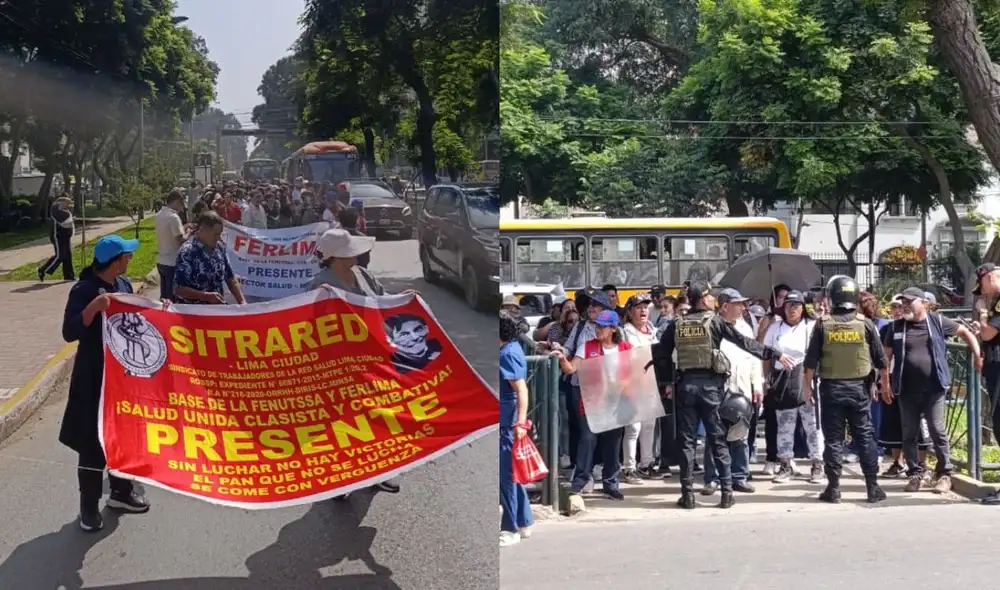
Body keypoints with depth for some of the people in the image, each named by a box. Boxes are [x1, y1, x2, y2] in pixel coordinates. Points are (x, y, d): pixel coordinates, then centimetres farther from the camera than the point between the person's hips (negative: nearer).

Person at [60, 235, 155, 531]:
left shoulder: (123, 284, 4)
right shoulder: (84, 290, -17)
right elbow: (70, 333, -24)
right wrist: (94, 307, -35)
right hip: (95, 375, -7)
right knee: (94, 440, 1)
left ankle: (121, 491, 32)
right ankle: (89, 505, 12)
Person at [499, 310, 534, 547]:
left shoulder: (508, 354, -17)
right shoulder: (511, 348, 11)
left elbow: (522, 390, -23)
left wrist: (520, 422, -27)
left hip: (507, 422, -10)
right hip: (505, 419, 10)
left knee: (506, 474, -3)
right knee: (511, 472, 16)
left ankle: (511, 529, 5)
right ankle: (523, 523, 25)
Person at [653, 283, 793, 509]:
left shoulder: (676, 325, 7)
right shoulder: (715, 321, -2)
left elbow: (661, 355, 7)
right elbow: (745, 342, -4)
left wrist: (668, 382, 16)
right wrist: (775, 355, -1)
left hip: (684, 384, 2)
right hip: (710, 383, -2)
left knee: (686, 440, 6)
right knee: (718, 439, 5)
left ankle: (688, 494, 5)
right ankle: (727, 491, 5)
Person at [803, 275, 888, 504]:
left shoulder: (823, 324, -4)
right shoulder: (865, 324, -1)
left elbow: (811, 360, -4)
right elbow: (880, 359, 2)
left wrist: (808, 386, 6)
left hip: (831, 388, -1)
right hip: (859, 388, 1)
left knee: (833, 438, 4)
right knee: (865, 437, 7)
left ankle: (833, 488, 4)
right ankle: (873, 487, 7)